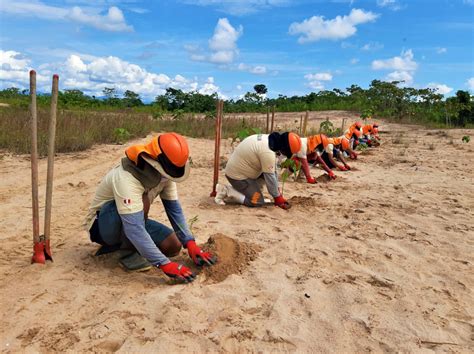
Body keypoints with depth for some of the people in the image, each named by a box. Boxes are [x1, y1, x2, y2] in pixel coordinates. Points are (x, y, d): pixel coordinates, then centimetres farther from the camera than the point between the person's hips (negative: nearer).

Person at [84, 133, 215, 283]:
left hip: (132, 220, 7)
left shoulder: (164, 172, -14)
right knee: (143, 199, -35)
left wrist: (190, 243, -17)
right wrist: (165, 264, -45)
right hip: (103, 225, -7)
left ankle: (121, 246, 9)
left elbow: (174, 208, -8)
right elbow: (134, 228, -42)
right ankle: (130, 253, -16)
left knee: (174, 246, -8)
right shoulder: (126, 178, -36)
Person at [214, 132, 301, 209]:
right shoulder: (267, 152, -29)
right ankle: (226, 191, -7)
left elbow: (273, 170, 8)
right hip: (237, 175, -10)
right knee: (258, 202, -10)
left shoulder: (269, 140, 2)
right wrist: (278, 198, -7)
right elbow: (270, 177, -21)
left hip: (239, 169, 10)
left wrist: (278, 194, 10)